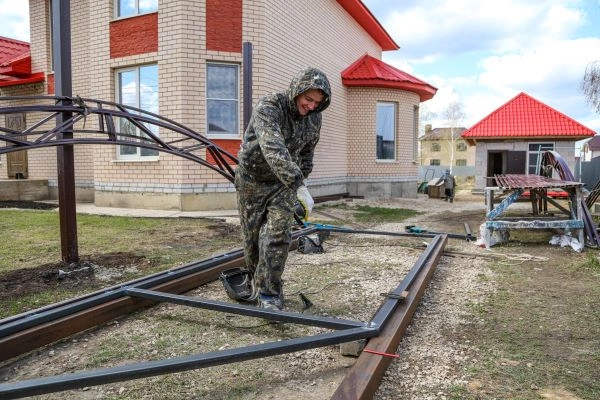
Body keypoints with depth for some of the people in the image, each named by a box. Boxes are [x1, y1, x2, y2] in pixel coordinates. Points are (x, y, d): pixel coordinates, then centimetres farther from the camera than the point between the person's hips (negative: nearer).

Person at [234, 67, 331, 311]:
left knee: (278, 236, -11)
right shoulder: (268, 107, -27)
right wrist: (300, 186, -51)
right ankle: (256, 282, 33)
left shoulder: (314, 118, -8)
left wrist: (300, 180, 17)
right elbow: (273, 149, -44)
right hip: (252, 179, -3)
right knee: (252, 237, 9)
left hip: (284, 182, 3)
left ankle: (269, 293, -2)